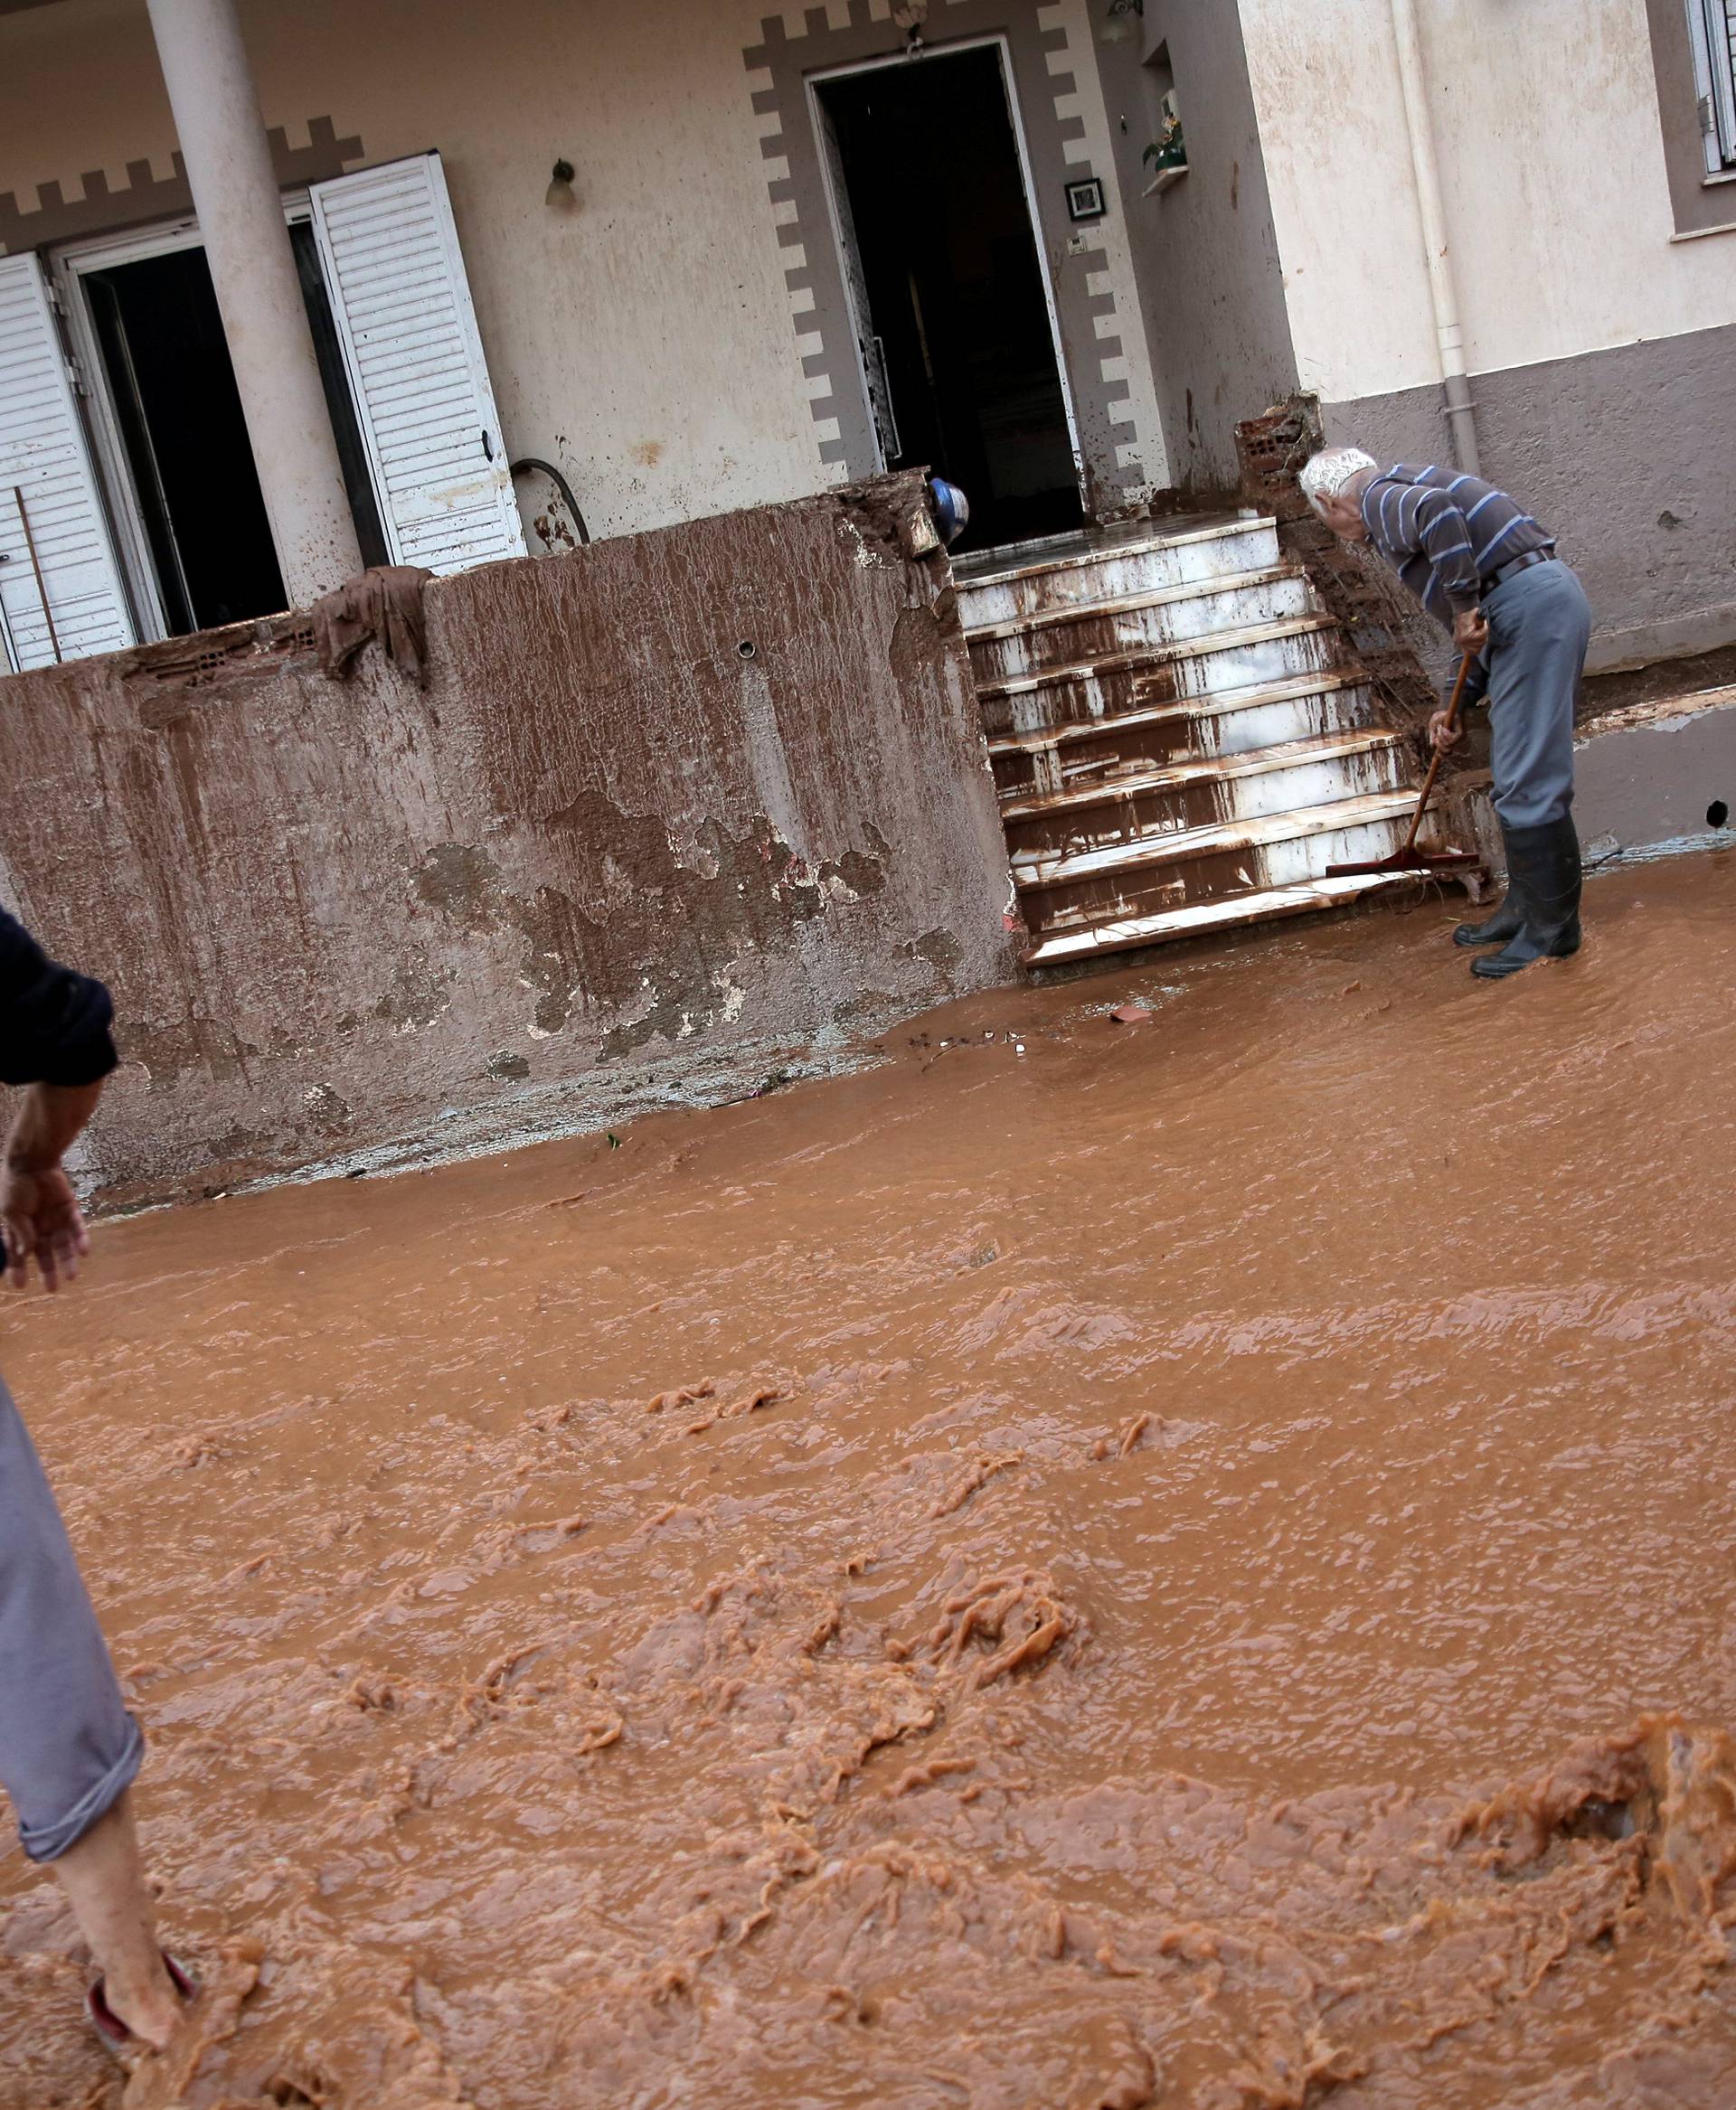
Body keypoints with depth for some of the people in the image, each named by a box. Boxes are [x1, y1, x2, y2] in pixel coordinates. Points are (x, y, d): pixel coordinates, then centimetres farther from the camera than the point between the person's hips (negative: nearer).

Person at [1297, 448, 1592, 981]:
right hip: (1545, 601, 11)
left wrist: (1464, 606, -20)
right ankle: (1524, 907, 26)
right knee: (1519, 777, 17)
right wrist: (1457, 704, 24)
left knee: (1527, 782, -7)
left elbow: (1437, 512, -29)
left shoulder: (1377, 497, -2)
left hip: (1530, 605, -11)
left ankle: (1552, 926, -1)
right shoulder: (1405, 495, 28)